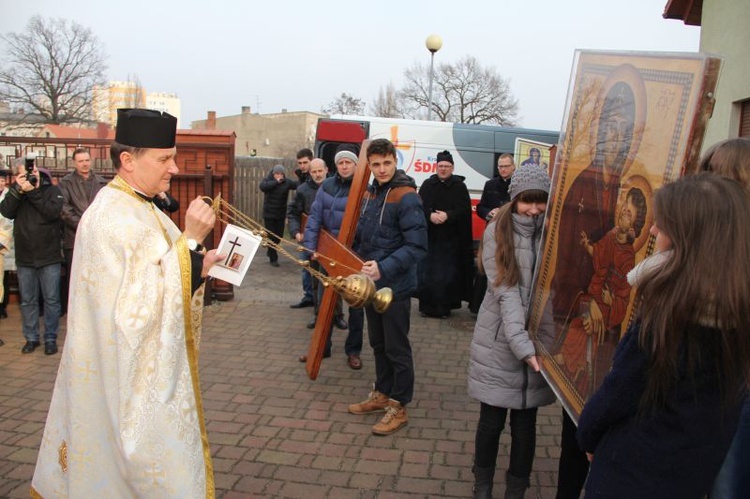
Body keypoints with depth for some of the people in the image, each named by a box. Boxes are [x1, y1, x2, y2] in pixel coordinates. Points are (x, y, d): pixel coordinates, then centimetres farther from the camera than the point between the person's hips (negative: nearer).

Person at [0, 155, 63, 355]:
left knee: (51, 299, 4)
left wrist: (33, 192, -18)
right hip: (24, 257, 3)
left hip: (49, 256, -3)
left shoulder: (52, 190, -1)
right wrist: (18, 189, -18)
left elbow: (53, 211, -18)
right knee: (27, 300, 11)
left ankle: (50, 338, 15)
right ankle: (31, 338, 23)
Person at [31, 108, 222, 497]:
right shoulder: (113, 217, -22)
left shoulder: (137, 207, 9)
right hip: (131, 377, -9)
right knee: (153, 467, 4)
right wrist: (189, 239, -27)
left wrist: (198, 266, 0)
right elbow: (143, 302, -28)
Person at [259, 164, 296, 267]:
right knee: (272, 236, -1)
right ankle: (273, 259, 11)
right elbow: (262, 186, -27)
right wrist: (276, 182, -27)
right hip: (269, 214, -2)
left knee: (279, 236, 10)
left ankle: (270, 250, 39)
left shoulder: (287, 182, -2)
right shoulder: (268, 180, -6)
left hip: (281, 214, 2)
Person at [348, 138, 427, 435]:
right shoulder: (371, 194, 8)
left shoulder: (406, 197, -17)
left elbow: (417, 247, -23)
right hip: (372, 284, 8)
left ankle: (399, 408, 18)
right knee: (378, 344, 20)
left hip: (395, 287, -8)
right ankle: (382, 394, 36)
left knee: (397, 349, 4)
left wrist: (384, 268, -30)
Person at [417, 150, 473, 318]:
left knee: (449, 272, -1)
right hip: (429, 236, 2)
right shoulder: (427, 185, 8)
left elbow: (464, 210, -6)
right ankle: (427, 306, 12)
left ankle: (445, 306, 10)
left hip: (451, 238, -1)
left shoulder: (460, 186, 4)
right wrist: (430, 215, -21)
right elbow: (420, 206, -1)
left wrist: (448, 216, -22)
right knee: (427, 272, 2)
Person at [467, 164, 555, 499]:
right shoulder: (497, 232, -7)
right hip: (499, 343, -2)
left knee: (525, 424, 11)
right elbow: (505, 292, -15)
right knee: (492, 420, 10)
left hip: (539, 342, 2)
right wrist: (521, 344, -25)